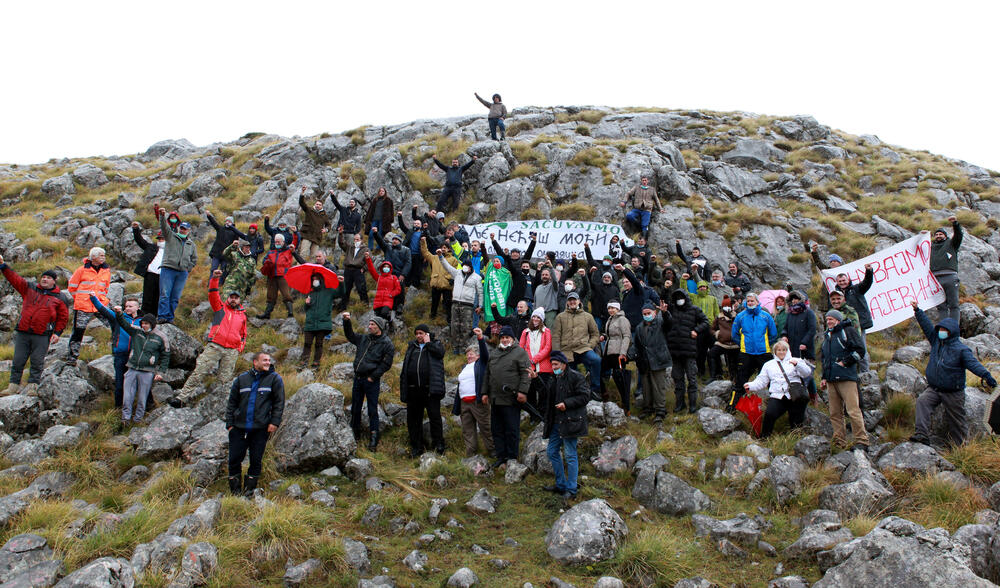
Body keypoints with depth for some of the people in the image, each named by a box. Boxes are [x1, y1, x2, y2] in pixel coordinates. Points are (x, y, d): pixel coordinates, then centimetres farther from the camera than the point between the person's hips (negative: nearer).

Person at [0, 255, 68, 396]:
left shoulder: (59, 298, 6)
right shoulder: (29, 288, 13)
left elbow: (63, 317, 6)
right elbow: (14, 278, 9)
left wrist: (57, 333, -1)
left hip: (42, 336, -2)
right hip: (23, 332, 3)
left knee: (37, 362, -1)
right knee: (18, 360, 5)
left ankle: (32, 386, 7)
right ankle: (14, 385, 13)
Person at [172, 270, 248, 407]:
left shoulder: (242, 315, 22)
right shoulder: (220, 308, 16)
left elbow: (243, 334, 29)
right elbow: (213, 294, 3)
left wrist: (241, 347, 12)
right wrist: (215, 279, -11)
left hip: (232, 351, 2)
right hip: (214, 346, -2)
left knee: (223, 379, -5)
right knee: (199, 372, -11)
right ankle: (182, 397, -12)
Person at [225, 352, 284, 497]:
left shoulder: (274, 379, 2)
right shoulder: (242, 379, 9)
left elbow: (279, 402, 2)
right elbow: (232, 402, 13)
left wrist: (275, 422, -7)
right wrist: (229, 423, 7)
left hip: (261, 429, -2)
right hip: (239, 427, 2)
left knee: (256, 460, 4)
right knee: (234, 459, 4)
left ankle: (249, 489, 17)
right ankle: (235, 489, 18)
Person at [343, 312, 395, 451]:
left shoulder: (387, 343, -6)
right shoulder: (364, 339, 12)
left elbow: (386, 364, -10)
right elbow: (350, 335, 23)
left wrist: (373, 376, -13)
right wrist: (347, 321, 8)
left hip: (372, 381, -6)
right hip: (358, 377, 6)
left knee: (372, 410, -4)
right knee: (355, 408, 13)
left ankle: (374, 438, 2)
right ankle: (355, 434, 26)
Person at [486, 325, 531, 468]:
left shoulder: (520, 353, 0)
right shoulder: (493, 354, 19)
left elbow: (526, 373, -9)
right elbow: (488, 375, 24)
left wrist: (522, 391, -17)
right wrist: (486, 392, 19)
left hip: (511, 400, -7)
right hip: (495, 399, 7)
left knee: (512, 430, -2)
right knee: (497, 430, 10)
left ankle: (512, 458, 6)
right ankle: (501, 457, 19)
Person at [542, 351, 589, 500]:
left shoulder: (576, 377, -9)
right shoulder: (555, 378, 17)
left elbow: (585, 397, -13)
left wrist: (566, 404, -18)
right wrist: (547, 426, 20)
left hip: (570, 422, -9)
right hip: (557, 422, 9)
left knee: (570, 455, -4)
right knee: (552, 451, 11)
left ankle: (571, 490, 4)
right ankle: (561, 485, 24)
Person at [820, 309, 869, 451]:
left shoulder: (848, 331, 0)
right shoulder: (827, 336, 23)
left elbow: (860, 350, -8)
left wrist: (844, 362, -10)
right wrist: (824, 377, 21)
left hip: (846, 378, -8)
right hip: (831, 380, 8)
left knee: (853, 411, -11)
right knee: (835, 413, 7)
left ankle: (861, 441, -7)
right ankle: (839, 442, 11)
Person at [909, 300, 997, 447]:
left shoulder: (961, 349, -11)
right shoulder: (936, 341, 5)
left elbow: (973, 363, -22)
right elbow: (926, 325, 5)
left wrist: (986, 375, -39)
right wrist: (917, 310, 0)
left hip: (953, 393, -4)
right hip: (934, 389, 4)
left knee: (955, 421, 6)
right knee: (922, 402, -22)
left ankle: (958, 447, 22)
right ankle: (922, 435, -28)